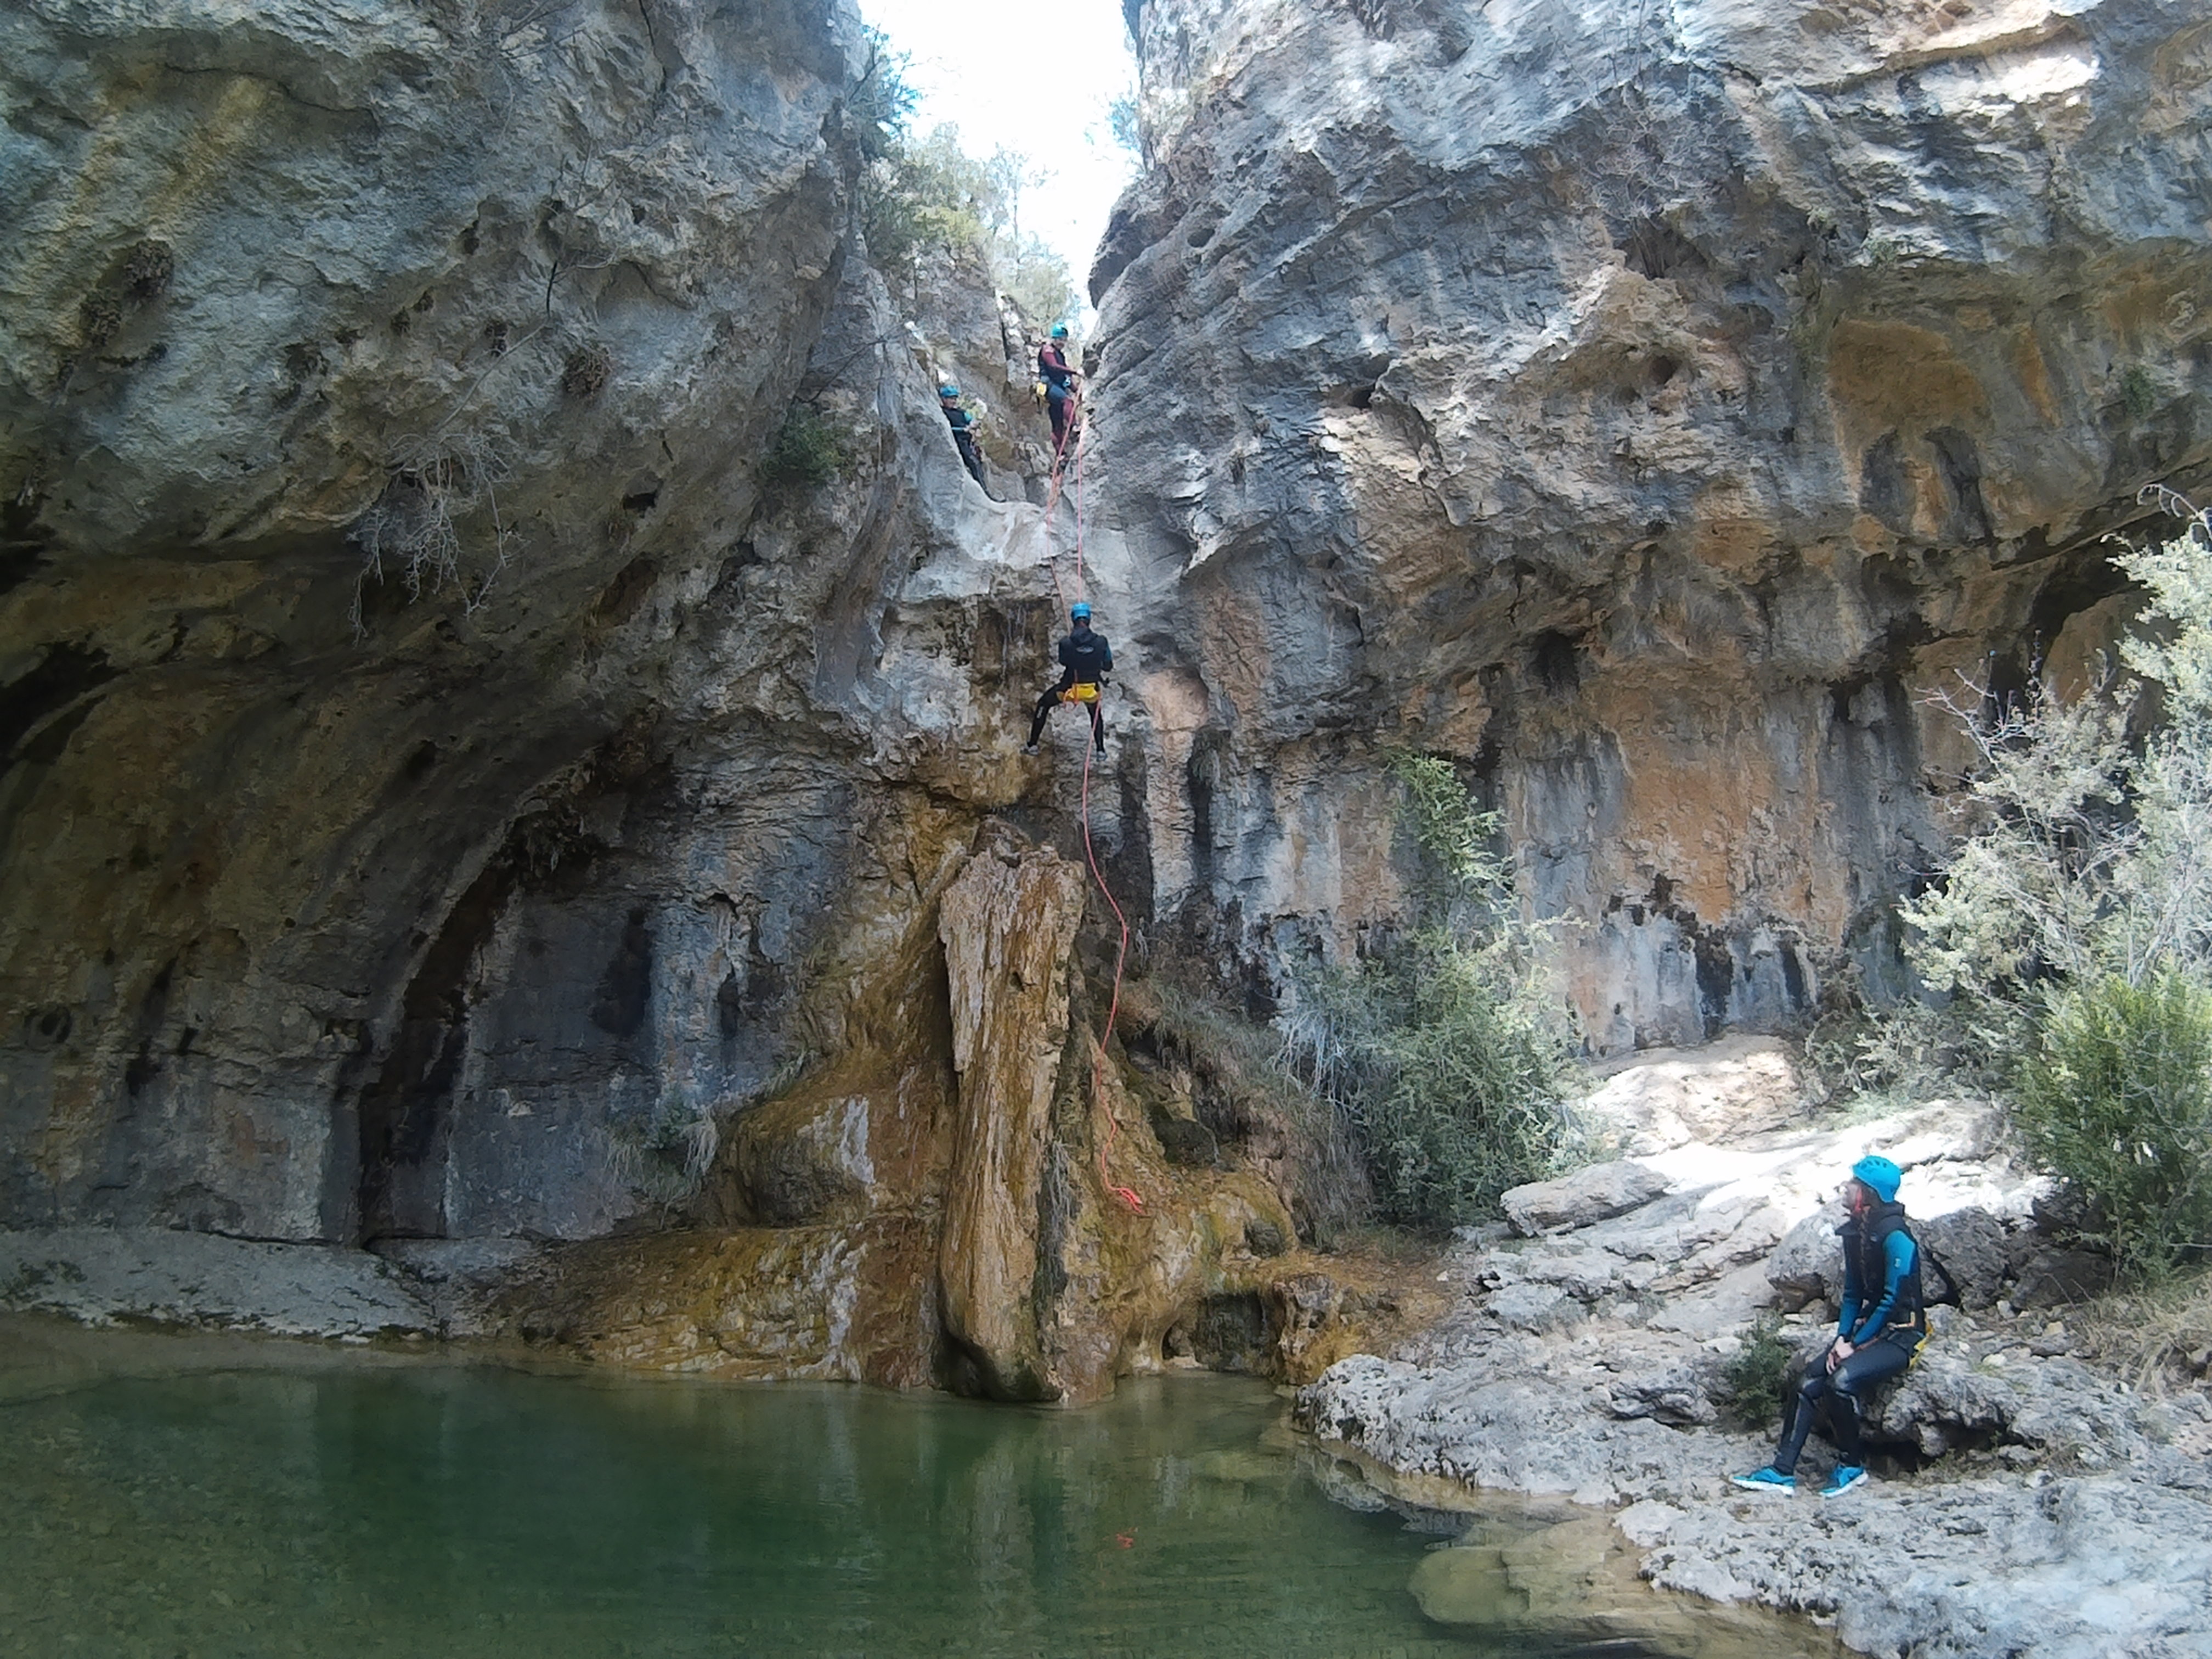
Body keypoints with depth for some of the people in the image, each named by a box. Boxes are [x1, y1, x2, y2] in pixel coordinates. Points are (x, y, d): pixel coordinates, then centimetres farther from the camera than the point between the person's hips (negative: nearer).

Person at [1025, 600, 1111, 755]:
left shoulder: (1066, 644, -20)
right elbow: (1108, 666, -4)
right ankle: (1101, 750, 33)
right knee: (1096, 715, 34)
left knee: (1043, 705, 25)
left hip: (1070, 689, -1)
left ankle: (1032, 745, 27)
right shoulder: (1101, 642, -16)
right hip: (1092, 690, 1)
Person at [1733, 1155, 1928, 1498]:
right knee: (1810, 1381, -8)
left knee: (1842, 1381, -29)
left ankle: (1851, 1467, -7)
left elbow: (1892, 1300, -20)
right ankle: (1783, 1472, -8)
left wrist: (1855, 1344, -16)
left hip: (1902, 1334, -8)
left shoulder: (1895, 1237, -20)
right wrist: (1842, 1338, -3)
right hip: (1870, 1327, 8)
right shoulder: (1855, 1231, 6)